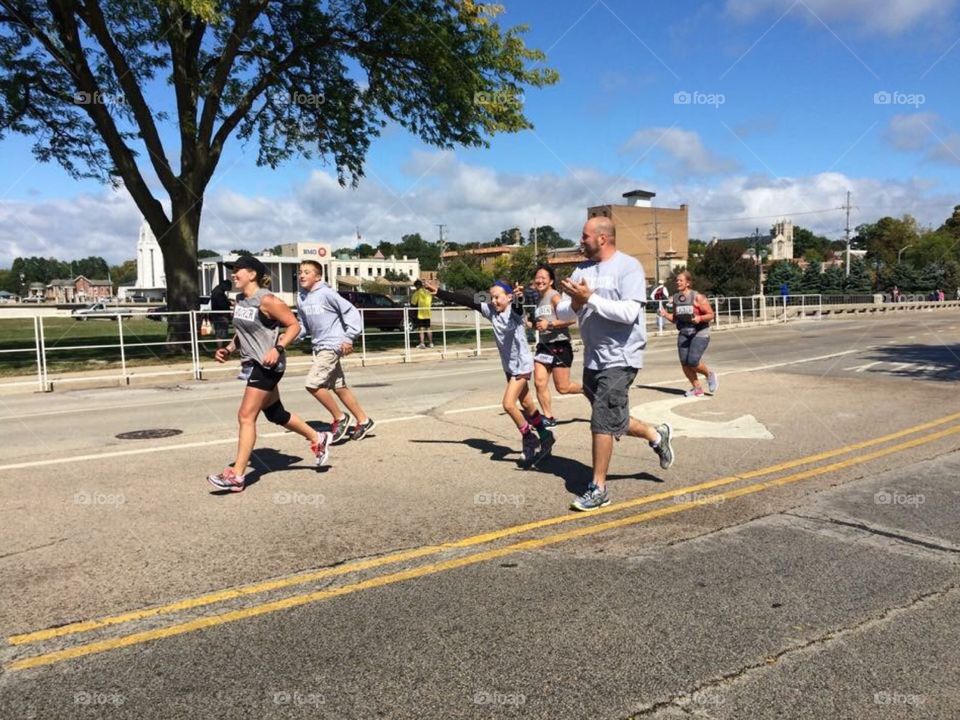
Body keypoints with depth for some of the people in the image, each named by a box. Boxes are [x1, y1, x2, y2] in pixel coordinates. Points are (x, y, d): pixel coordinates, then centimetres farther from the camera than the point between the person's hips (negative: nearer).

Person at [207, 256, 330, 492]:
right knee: (275, 413, 17)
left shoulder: (266, 300, -15)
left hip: (267, 365, -9)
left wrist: (278, 349, -25)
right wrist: (228, 350, 7)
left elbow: (294, 326, -13)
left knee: (246, 417, -10)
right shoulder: (239, 300, 10)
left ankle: (237, 475, -5)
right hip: (252, 364, 9)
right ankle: (318, 439, 35)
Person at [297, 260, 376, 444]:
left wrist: (349, 338, -15)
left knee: (312, 384, -15)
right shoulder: (301, 298, 8)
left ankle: (340, 418, 2)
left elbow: (352, 312, -12)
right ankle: (363, 421, 25)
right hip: (318, 346, 8)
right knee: (339, 387, 12)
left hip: (332, 345, -8)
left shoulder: (326, 293, -13)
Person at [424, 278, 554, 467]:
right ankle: (545, 438, 31)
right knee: (527, 406, 15)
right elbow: (466, 301, -4)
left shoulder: (514, 311, -18)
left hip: (522, 364, -7)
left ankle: (530, 440, 3)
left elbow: (517, 306, -42)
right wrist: (438, 292, -5)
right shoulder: (490, 311, -2)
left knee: (508, 404, -15)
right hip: (509, 365, 7)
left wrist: (518, 297, -66)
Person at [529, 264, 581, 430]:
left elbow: (571, 318, -22)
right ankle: (548, 418, 9)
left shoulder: (554, 296, -12)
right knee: (539, 383, -2)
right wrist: (534, 325, 10)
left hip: (559, 346, -7)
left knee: (562, 388, -1)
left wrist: (549, 324, -24)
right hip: (543, 346, 8)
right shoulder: (539, 299, 13)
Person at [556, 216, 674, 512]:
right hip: (593, 358, 8)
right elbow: (561, 312, 4)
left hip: (619, 358, -7)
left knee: (602, 421, -7)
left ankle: (598, 489, 5)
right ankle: (656, 435, 40)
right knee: (612, 420, 17)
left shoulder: (628, 267, -11)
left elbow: (629, 312, -23)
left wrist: (590, 298, -24)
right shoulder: (582, 270, 8)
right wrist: (574, 305, -17)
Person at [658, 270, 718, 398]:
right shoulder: (676, 298, 7)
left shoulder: (697, 297, -10)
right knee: (685, 363, -2)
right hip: (683, 334, 6)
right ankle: (697, 389, 16)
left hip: (699, 333, -5)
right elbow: (675, 319, 16)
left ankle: (709, 375, 17)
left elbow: (711, 314, -6)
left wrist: (699, 318, -25)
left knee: (693, 362, -15)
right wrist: (666, 314, -3)